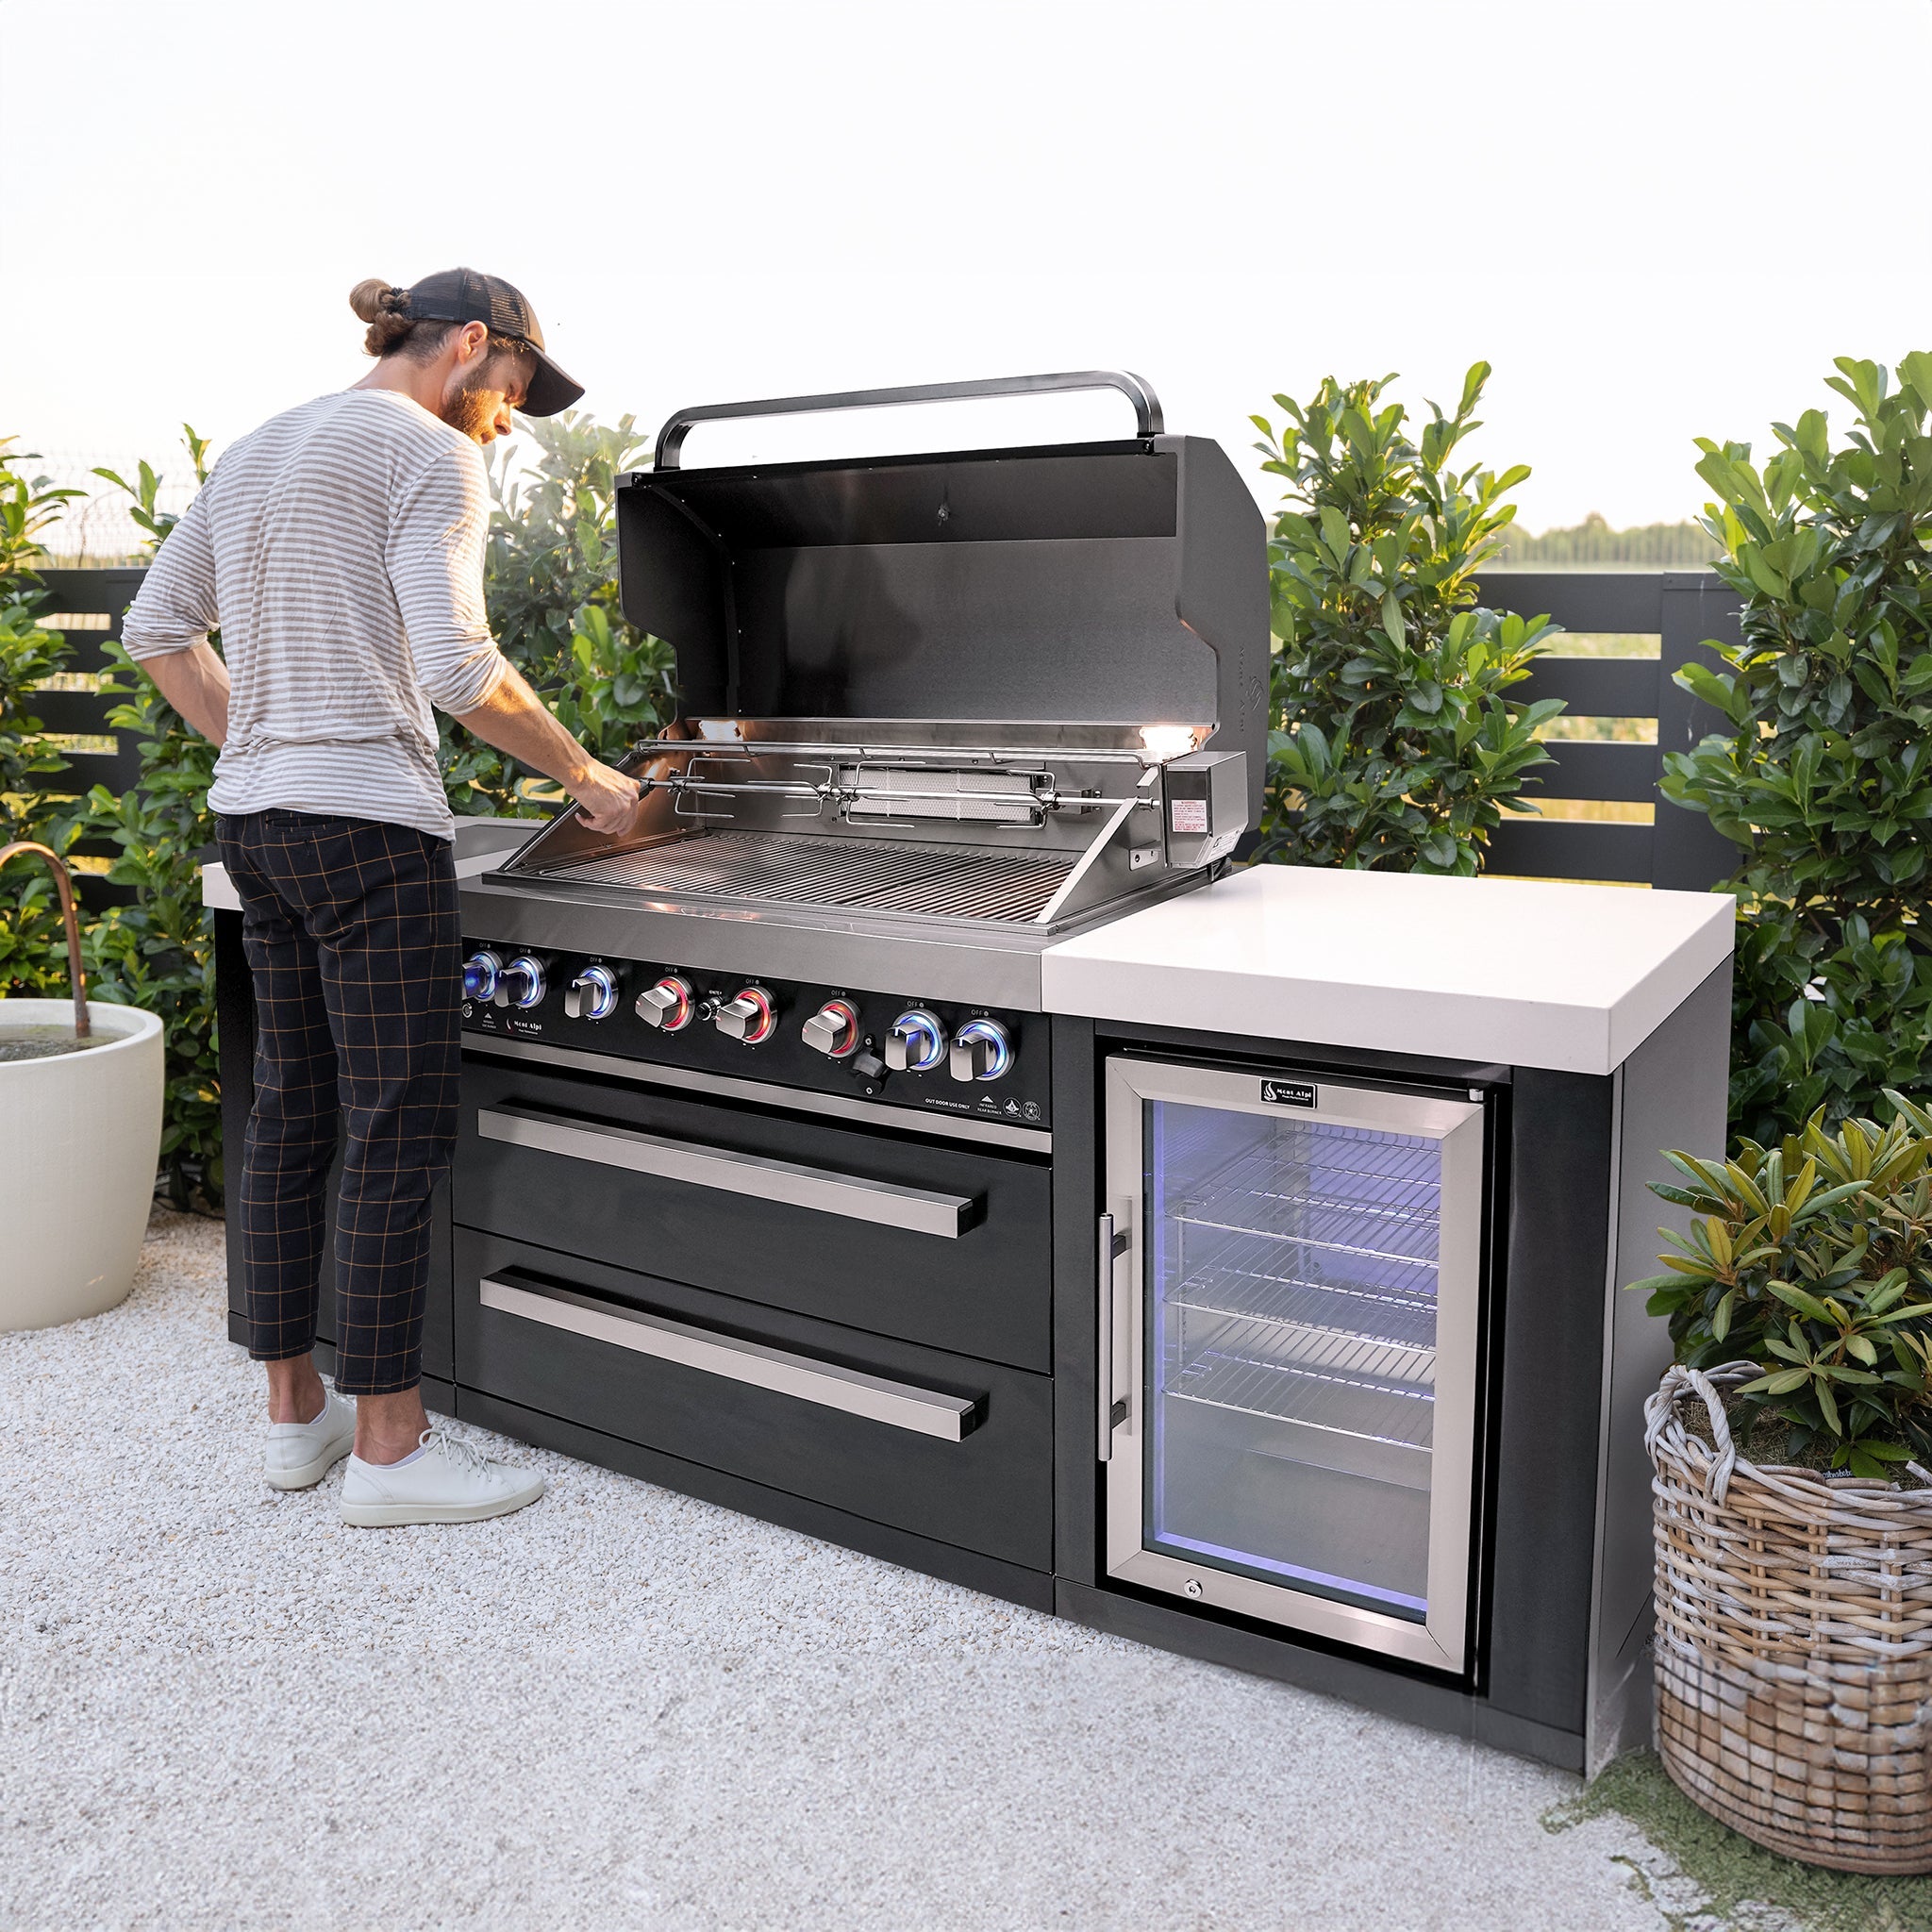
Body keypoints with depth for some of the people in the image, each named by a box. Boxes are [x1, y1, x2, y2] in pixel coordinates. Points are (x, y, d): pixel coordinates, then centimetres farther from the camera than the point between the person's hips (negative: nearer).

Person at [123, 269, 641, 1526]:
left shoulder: (259, 450, 19)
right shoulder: (430, 453, -7)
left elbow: (158, 629, 20)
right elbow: (456, 667, -18)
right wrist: (586, 775, -8)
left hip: (253, 818, 9)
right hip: (367, 825, -9)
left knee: (291, 1113, 13)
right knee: (401, 1133, -3)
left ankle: (295, 1409, 23)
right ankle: (388, 1446, 4)